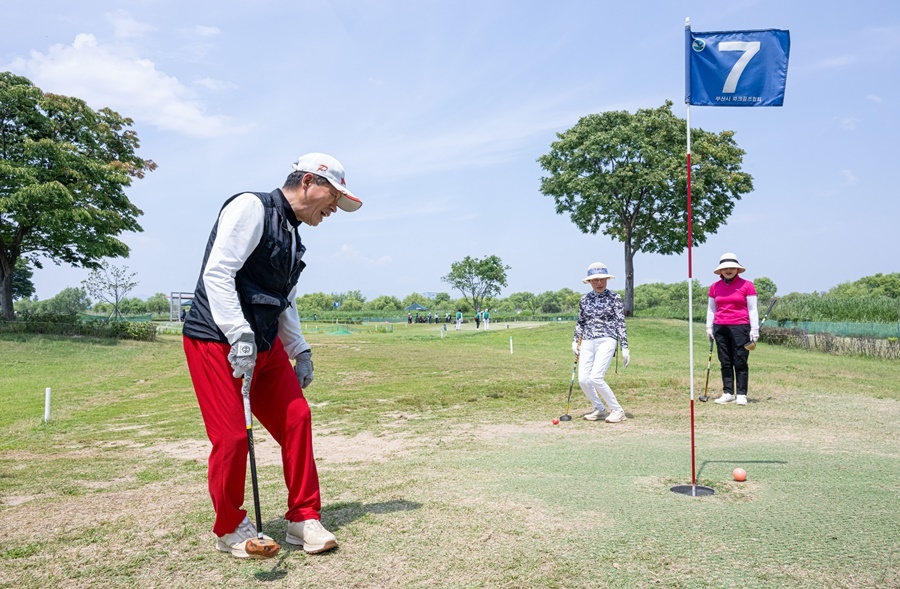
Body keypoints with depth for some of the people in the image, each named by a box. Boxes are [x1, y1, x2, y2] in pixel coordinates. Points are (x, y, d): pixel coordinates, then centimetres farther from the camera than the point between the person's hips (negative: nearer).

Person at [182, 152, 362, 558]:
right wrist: (240, 335, -26)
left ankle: (303, 518, 16)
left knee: (296, 418, 4)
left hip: (265, 343, 9)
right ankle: (229, 529, 15)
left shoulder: (293, 239, 17)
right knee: (232, 435, -8)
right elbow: (218, 272, -20)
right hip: (217, 340, -9)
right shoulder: (251, 207, -10)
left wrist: (301, 351, 14)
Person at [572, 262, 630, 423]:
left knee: (596, 377, -18)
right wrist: (575, 341, 12)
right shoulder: (584, 300, 12)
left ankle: (617, 410, 0)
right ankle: (599, 409, 20)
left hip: (607, 340, -5)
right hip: (587, 342, 5)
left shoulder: (614, 298, 1)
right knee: (583, 380, -4)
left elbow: (621, 324, -1)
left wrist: (625, 348, -5)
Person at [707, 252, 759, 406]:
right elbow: (711, 309, 15)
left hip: (740, 327, -3)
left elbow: (752, 309, 0)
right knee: (725, 363, 6)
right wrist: (709, 327, 10)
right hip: (720, 328, 4)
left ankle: (741, 394, 4)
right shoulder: (715, 287, 9)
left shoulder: (746, 285, -1)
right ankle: (728, 393, 12)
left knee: (740, 362, -2)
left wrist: (755, 329, -3)